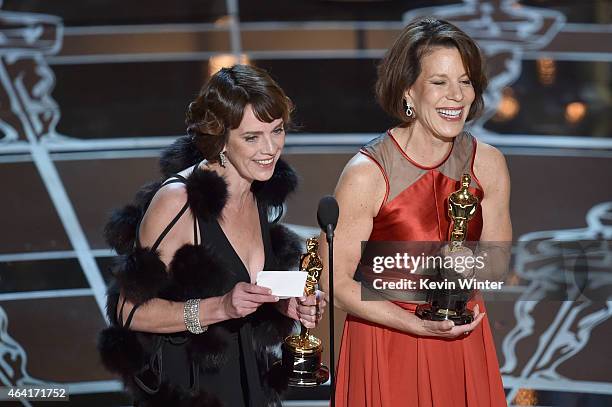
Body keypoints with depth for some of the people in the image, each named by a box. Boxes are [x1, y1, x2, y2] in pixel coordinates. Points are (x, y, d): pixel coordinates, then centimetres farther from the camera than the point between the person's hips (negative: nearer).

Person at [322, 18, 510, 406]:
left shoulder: (488, 164, -6)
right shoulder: (366, 174, -19)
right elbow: (336, 280, -14)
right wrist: (419, 326, -19)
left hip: (465, 344, 4)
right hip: (387, 340, -4)